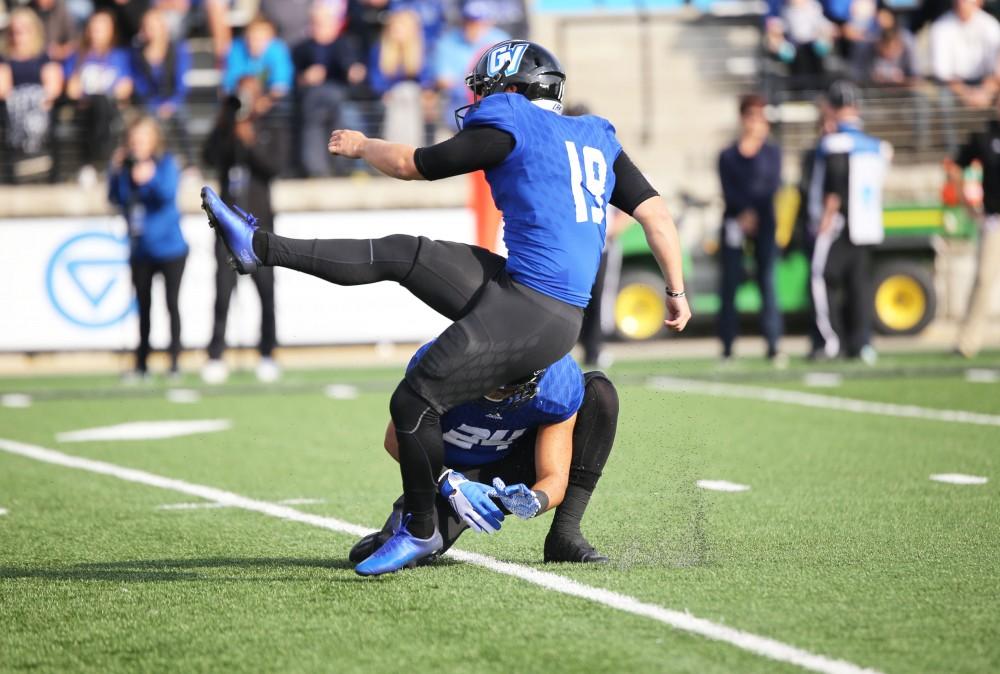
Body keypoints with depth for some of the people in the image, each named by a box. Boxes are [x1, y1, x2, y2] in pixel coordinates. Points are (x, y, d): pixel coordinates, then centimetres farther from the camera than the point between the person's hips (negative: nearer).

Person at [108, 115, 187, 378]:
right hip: (140, 250, 4)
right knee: (143, 306, 9)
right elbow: (116, 198, -5)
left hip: (168, 246, -4)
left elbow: (168, 194, -23)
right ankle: (141, 364, 16)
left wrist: (150, 179, -42)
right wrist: (116, 172, -17)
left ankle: (174, 361, 3)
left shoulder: (166, 164, -7)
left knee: (171, 303, -3)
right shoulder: (125, 165, 3)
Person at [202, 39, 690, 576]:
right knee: (403, 255, 6)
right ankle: (263, 249, 7)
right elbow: (656, 214, 14)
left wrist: (361, 145, 25)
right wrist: (677, 291, 23)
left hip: (532, 316, -8)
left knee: (414, 401, -1)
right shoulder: (598, 140, 17)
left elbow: (413, 165, 7)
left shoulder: (509, 129, -3)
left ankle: (421, 531, 14)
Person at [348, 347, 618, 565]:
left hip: (513, 467, 2)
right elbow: (397, 440, -17)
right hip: (453, 471, -2)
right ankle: (405, 519, 7)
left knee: (599, 391, -20)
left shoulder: (559, 384, -25)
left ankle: (565, 534, -20)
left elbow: (554, 477, -23)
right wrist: (451, 483, -33)